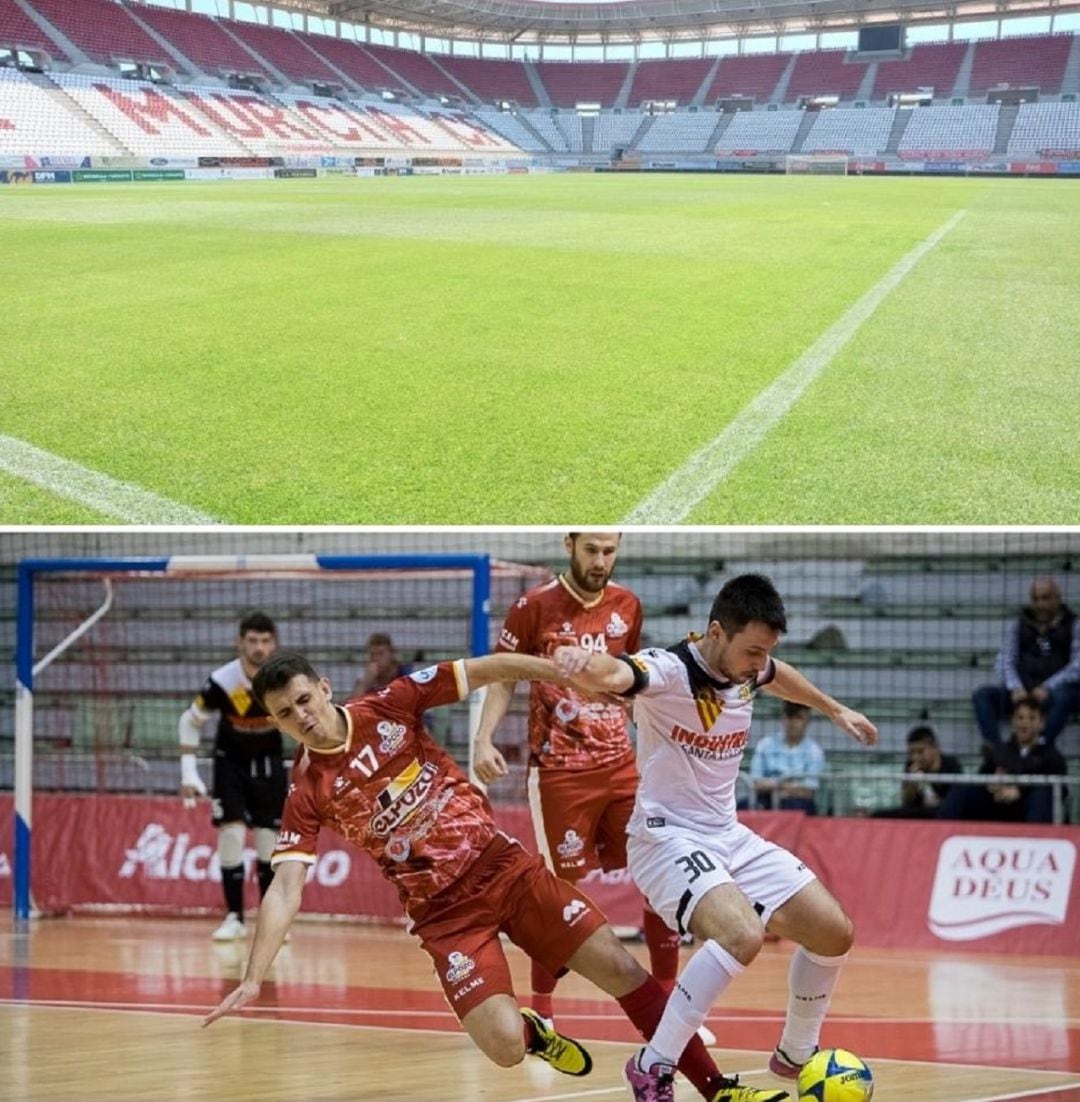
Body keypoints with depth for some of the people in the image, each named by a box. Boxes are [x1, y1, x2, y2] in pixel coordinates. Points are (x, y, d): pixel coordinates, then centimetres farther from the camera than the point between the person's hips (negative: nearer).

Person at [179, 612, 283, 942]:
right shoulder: (222, 681, -24)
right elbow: (190, 722, -9)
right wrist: (189, 773, -12)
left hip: (268, 762, 1)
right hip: (230, 762, -1)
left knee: (269, 839, 0)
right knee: (231, 833, -12)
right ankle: (234, 917, -3)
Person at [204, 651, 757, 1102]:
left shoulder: (389, 707, -4)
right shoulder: (306, 793, -7)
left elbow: (485, 670, -2)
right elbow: (285, 889, -12)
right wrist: (252, 979, -23)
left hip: (502, 865, 2)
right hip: (444, 912, -2)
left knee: (621, 971, -5)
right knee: (504, 1045, -17)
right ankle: (532, 1030, 21)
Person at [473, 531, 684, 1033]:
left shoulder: (627, 605, 7)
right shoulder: (535, 607, -6)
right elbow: (502, 677, 0)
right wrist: (484, 739, -13)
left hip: (622, 765, 4)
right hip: (559, 770, -4)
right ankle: (540, 1010, 15)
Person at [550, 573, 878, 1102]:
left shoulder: (747, 669, 1)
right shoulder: (667, 670, -22)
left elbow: (781, 677, 28)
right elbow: (614, 674, -46)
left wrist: (835, 710, 41)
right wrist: (582, 662, -69)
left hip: (730, 837, 8)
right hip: (668, 838, -8)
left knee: (834, 932, 5)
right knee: (742, 934, -33)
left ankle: (796, 1054, 31)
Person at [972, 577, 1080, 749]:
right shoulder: (1019, 626, 17)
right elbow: (1005, 662, 8)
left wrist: (1048, 688, -21)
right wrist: (1015, 688, -14)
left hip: (1056, 691, -4)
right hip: (1023, 692, 4)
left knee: (1061, 696, -39)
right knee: (982, 694, -20)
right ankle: (995, 750, -34)